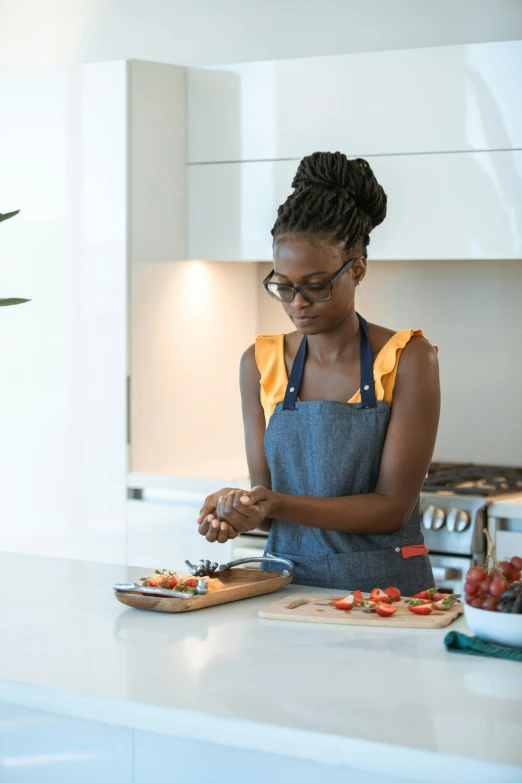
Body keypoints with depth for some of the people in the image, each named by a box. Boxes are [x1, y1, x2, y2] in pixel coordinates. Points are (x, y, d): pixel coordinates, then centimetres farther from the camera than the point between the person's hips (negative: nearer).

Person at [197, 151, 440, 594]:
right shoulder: (260, 364, 8)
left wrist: (276, 505, -20)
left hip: (384, 590, -2)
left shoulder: (408, 360, -4)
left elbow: (392, 507, -9)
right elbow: (264, 489, 10)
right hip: (288, 585, 3)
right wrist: (235, 512, -13)